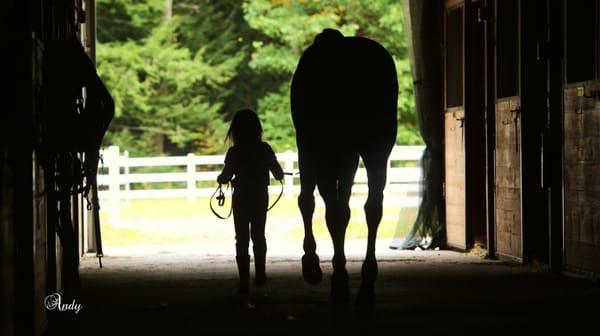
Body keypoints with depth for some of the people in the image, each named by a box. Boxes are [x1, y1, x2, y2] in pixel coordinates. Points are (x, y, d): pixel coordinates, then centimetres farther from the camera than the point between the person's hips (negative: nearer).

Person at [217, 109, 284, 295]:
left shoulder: (234, 153, -12)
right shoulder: (265, 149, -8)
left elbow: (225, 177, -9)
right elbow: (278, 174, -3)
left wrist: (220, 178, 14)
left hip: (241, 199, -2)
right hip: (260, 197, 2)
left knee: (242, 239, 3)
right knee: (258, 236, 18)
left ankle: (244, 281, -4)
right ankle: (260, 275, 21)